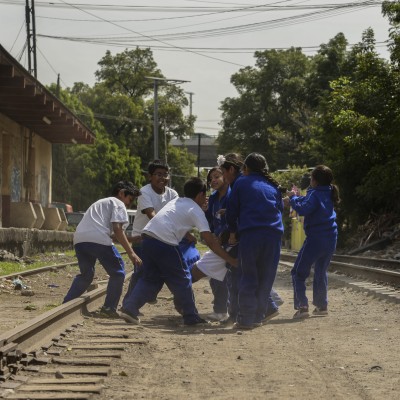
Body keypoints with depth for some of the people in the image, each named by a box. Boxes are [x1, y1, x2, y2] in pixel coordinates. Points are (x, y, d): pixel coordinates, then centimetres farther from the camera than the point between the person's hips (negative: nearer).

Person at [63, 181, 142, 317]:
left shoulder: (100, 202, 36)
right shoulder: (118, 203, 11)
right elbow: (117, 229, -3)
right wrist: (130, 252, -6)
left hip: (79, 239, 7)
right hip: (98, 239, -7)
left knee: (86, 274, 24)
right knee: (117, 272, 8)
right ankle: (109, 308, 4)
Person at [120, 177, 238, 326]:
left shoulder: (176, 202, 24)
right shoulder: (196, 210, 3)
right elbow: (210, 241, -4)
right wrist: (231, 260, -3)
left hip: (147, 237, 7)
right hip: (165, 243, -7)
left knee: (150, 278, 18)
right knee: (182, 280, 7)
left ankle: (129, 308, 7)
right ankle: (191, 317, 13)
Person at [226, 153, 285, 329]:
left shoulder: (241, 183, 11)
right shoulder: (274, 186, 20)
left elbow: (231, 212, 11)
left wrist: (233, 232, 24)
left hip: (250, 233, -3)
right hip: (274, 234, 3)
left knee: (248, 277, 1)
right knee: (266, 277, 10)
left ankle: (246, 320, -2)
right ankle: (258, 317, 12)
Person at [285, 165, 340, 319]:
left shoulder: (315, 194, -14)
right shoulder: (328, 194, 11)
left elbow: (303, 209, -26)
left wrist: (293, 199, -11)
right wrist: (295, 198, 20)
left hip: (315, 239, -8)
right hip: (330, 240, 8)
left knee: (299, 273, -2)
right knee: (321, 272, 22)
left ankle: (302, 306, -13)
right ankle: (322, 306, 26)